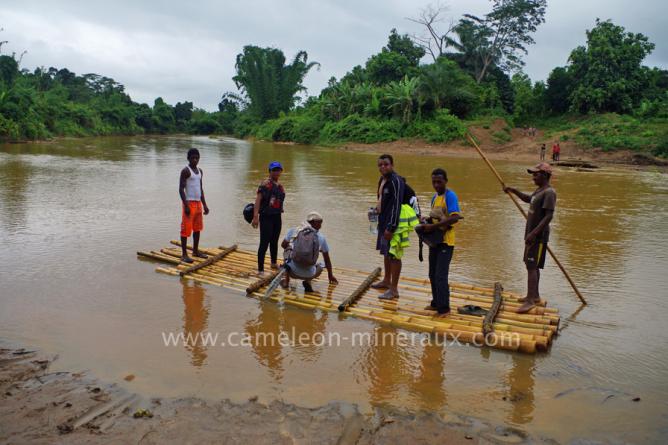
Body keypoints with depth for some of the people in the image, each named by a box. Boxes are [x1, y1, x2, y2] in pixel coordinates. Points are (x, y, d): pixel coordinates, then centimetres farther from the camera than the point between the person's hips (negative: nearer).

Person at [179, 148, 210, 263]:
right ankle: (184, 254, 0)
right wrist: (186, 205, -21)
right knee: (186, 229, -4)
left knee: (197, 228, 13)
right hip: (189, 203, -8)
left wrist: (204, 204, 15)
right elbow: (181, 189, -15)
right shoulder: (185, 171, -10)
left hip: (198, 203, 8)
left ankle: (195, 251, 25)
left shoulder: (200, 171, 13)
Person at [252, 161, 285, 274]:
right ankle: (260, 269, -3)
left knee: (274, 241, 21)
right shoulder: (265, 183, -13)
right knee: (264, 243, -8)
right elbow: (258, 199, -20)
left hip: (277, 217, 7)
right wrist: (255, 216, -27)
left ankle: (274, 263, 40)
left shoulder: (280, 185, 11)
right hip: (266, 217, -7)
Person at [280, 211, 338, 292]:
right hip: (308, 274, -2)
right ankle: (308, 281, 3)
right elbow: (327, 259, 17)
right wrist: (330, 275, 31)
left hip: (292, 272, 2)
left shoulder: (293, 231, 5)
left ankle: (286, 279, 17)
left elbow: (283, 245, 18)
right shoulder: (321, 238, 6)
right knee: (321, 265, 31)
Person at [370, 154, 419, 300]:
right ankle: (386, 281, 35)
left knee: (394, 255, -6)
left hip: (394, 223, -10)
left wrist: (391, 227, -23)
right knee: (386, 252, 20)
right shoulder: (382, 180, 13)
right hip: (384, 222, 10)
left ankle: (394, 290, 0)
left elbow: (396, 206, -21)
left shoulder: (396, 181, -17)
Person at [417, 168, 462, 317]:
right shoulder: (435, 197, 12)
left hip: (445, 241, -8)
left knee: (441, 276, -7)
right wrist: (426, 221, 3)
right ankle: (436, 303, 27)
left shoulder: (450, 196, -14)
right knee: (433, 275, 14)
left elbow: (454, 218, -26)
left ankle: (444, 308, 3)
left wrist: (433, 226, -26)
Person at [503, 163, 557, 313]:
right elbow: (528, 199, 34)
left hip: (539, 236, -10)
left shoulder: (549, 192, -17)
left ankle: (531, 300, -9)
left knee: (532, 266, -11)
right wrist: (514, 191, 19)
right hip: (532, 235, 10)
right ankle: (535, 295, 27)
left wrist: (533, 233, -29)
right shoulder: (539, 191, 13)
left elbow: (549, 216, -25)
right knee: (532, 266, 16)